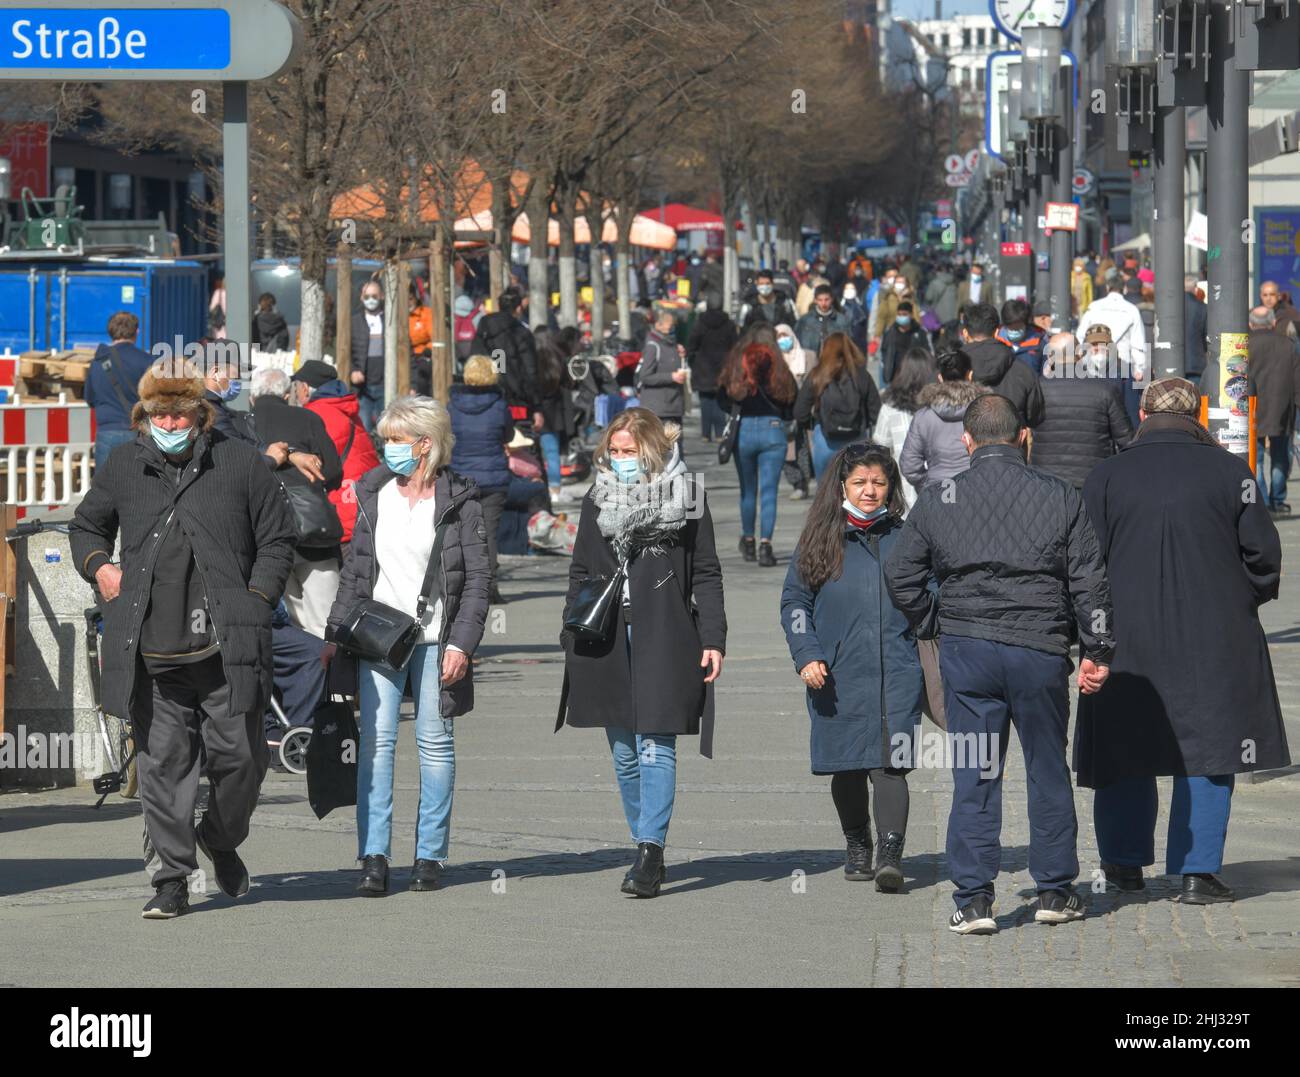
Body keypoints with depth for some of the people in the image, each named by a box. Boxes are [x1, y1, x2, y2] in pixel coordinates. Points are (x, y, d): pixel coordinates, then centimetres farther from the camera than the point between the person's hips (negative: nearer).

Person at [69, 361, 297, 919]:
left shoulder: (240, 464, 5)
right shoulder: (123, 468, 11)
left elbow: (277, 539, 10)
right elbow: (86, 526, 26)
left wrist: (257, 600, -1)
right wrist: (99, 566, 6)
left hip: (225, 649, -1)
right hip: (151, 653, 1)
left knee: (240, 756, 2)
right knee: (162, 762, 0)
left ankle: (221, 840, 31)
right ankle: (172, 878, 6)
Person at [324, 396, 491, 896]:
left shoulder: (459, 500, -2)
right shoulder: (373, 495, 8)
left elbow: (478, 579, -2)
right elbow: (353, 570, 13)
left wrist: (461, 643, -11)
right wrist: (334, 635, 8)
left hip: (435, 639, -2)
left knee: (435, 743, 2)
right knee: (375, 741, -6)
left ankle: (430, 855, 10)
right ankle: (373, 858, -8)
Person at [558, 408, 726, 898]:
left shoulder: (685, 496, 2)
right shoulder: (598, 500, 12)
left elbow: (706, 574, 3)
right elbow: (579, 573, 17)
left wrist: (713, 639, -4)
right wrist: (571, 636, 9)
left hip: (663, 638, -4)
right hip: (607, 642, 4)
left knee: (655, 746, -11)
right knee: (624, 752, 7)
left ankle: (650, 850, -15)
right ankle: (648, 852, 15)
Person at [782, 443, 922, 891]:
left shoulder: (904, 538, 8)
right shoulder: (820, 539, 7)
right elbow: (794, 601, 8)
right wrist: (807, 654, -6)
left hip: (897, 673, -1)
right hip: (838, 675, 1)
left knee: (889, 763, -14)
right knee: (848, 768, 9)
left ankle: (890, 853, -22)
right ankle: (857, 846, 28)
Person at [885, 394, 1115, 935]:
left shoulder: (937, 501, 2)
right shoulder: (1061, 498, 1)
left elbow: (899, 573, 3)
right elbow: (1089, 580, 1)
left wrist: (936, 626, 15)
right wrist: (1098, 649, 7)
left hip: (966, 648, 0)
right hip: (1041, 651, 0)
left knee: (973, 777, 4)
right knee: (1048, 770, 12)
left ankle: (973, 898, 1)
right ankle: (1055, 891, 19)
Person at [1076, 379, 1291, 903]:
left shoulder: (1106, 476, -1)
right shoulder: (1229, 471, -3)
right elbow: (1263, 553, -1)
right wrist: (1243, 601, 16)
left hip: (1129, 638, 1)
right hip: (1215, 639, -1)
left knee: (1125, 745, 14)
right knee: (1207, 750, 5)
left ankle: (1124, 861, 25)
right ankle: (1198, 870, 1)